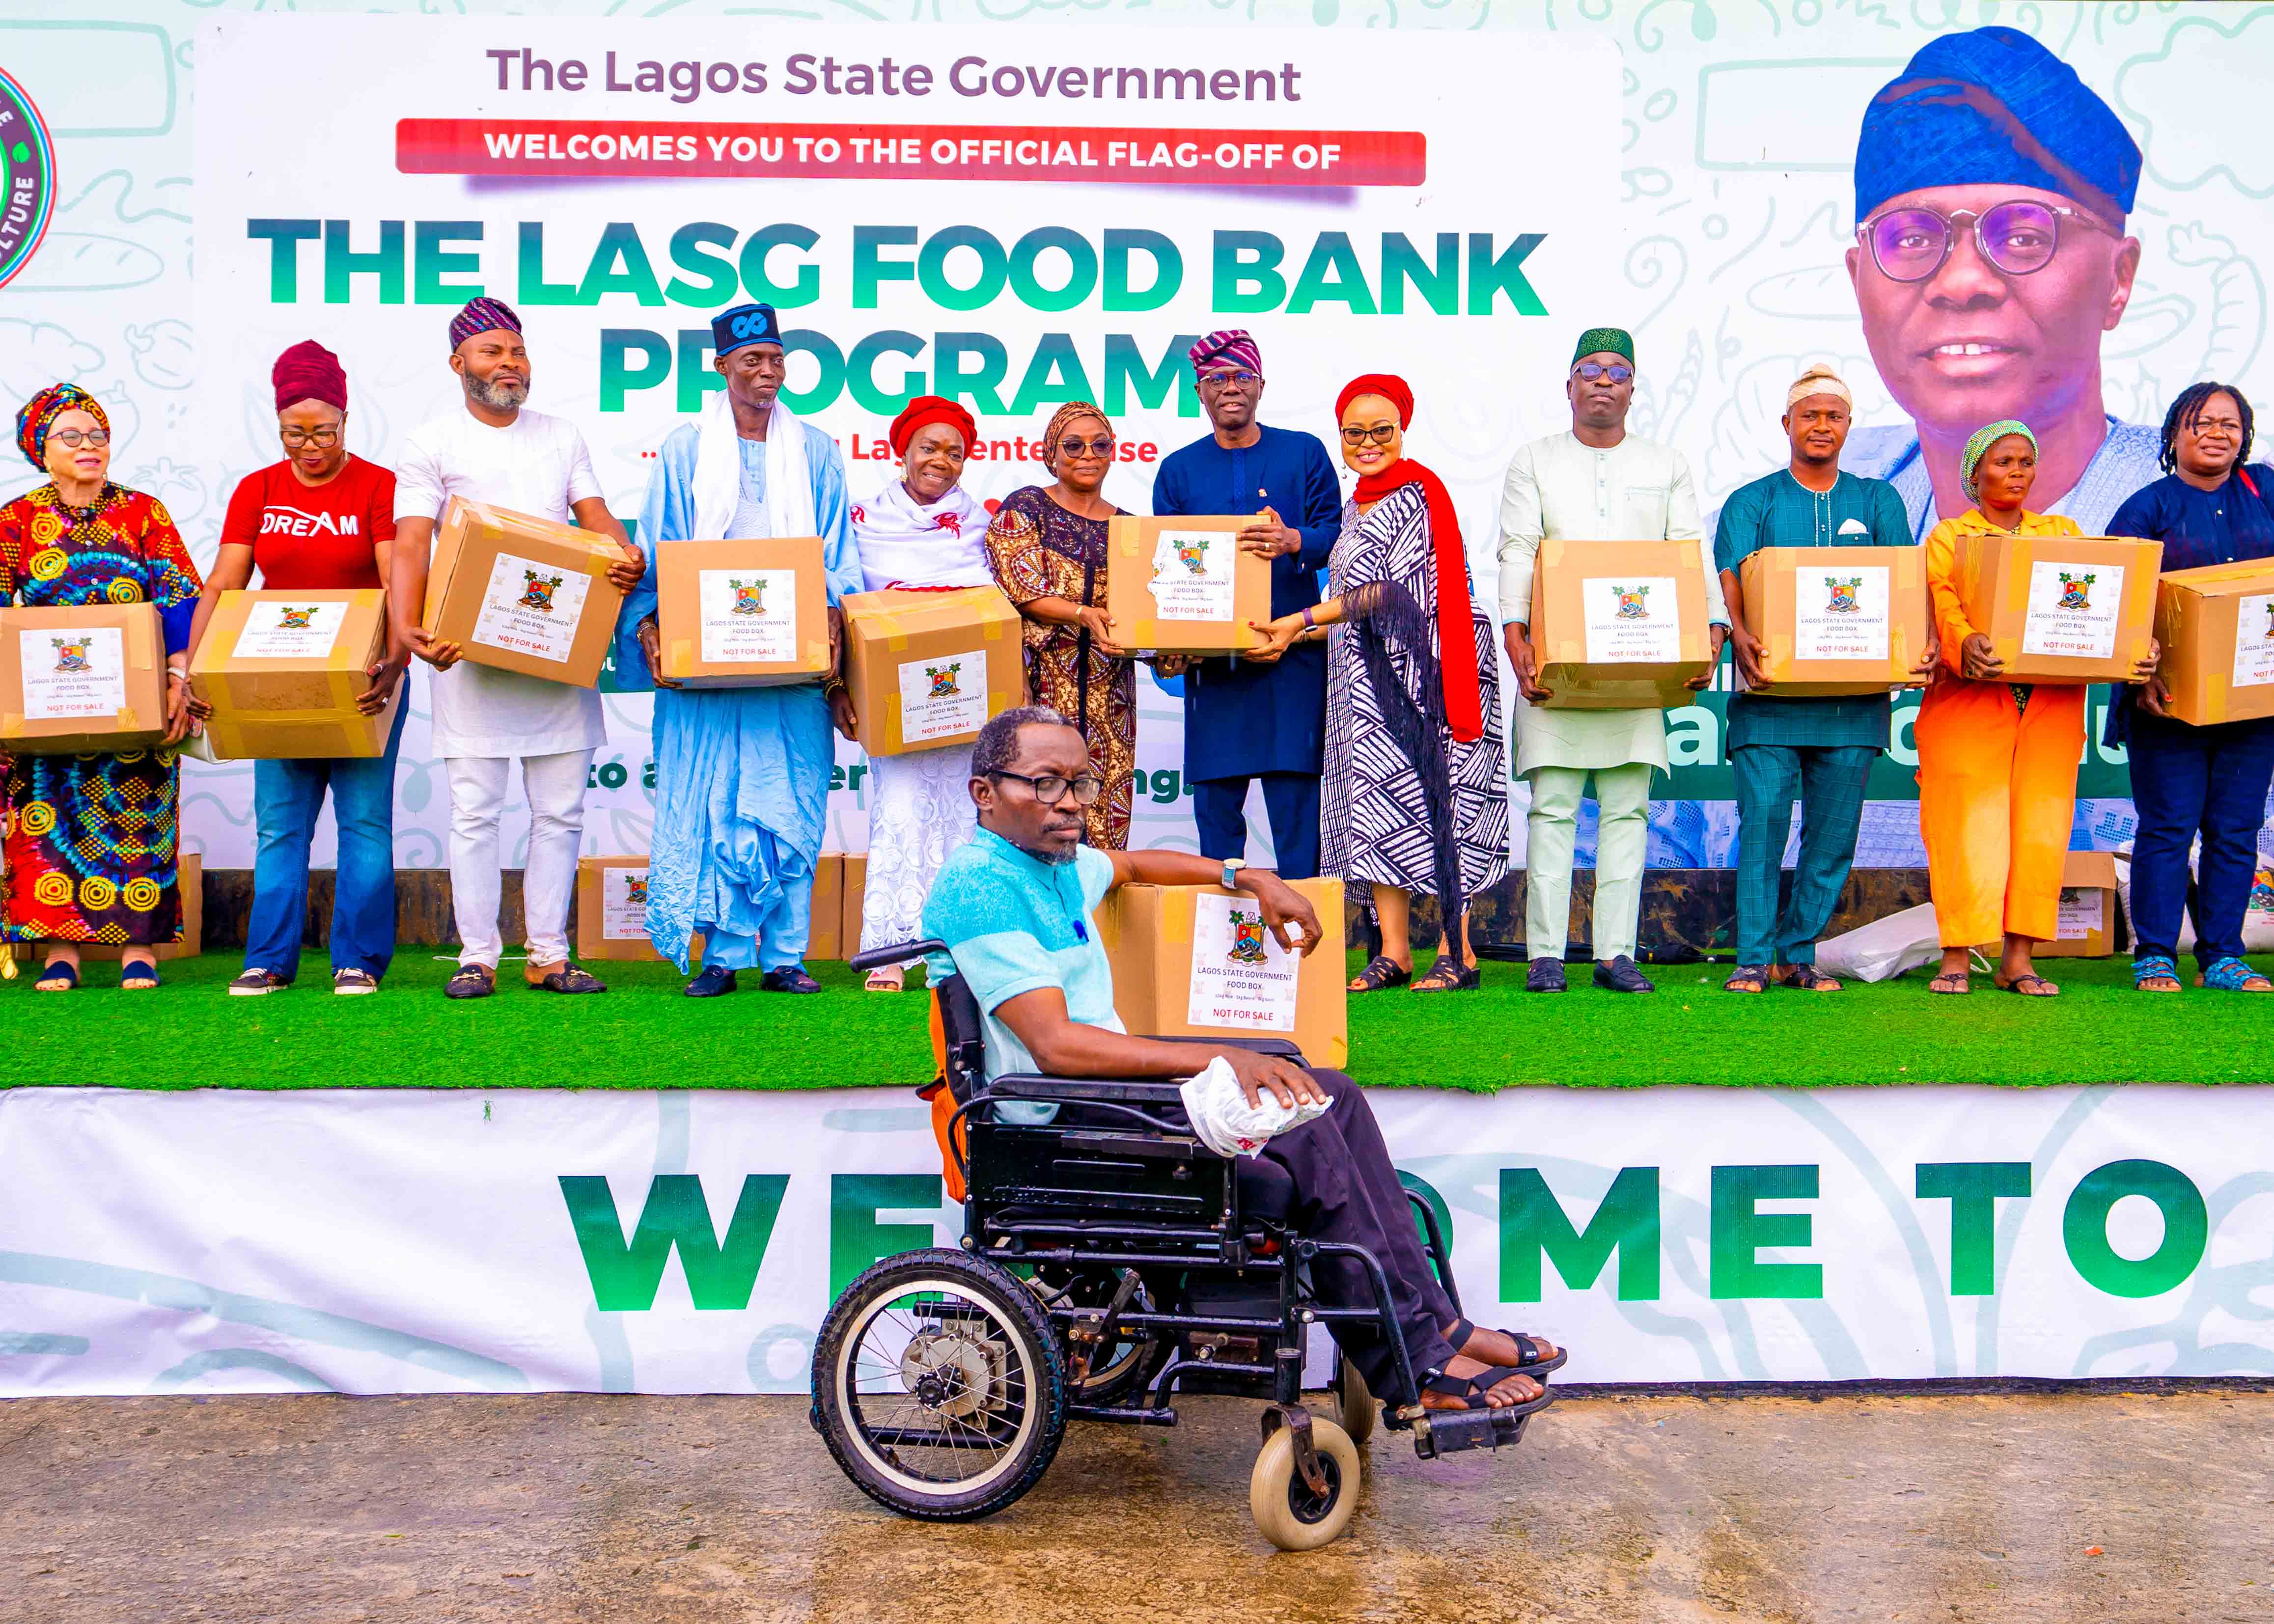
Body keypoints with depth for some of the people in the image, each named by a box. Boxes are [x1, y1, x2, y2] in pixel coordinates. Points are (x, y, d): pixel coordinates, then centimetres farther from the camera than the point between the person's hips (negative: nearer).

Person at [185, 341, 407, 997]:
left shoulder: (379, 487, -5)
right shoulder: (257, 491, 6)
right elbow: (221, 587, 0)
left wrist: (394, 663, -31)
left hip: (363, 682, -3)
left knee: (364, 819, -2)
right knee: (278, 823, 5)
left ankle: (359, 959, 6)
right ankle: (270, 959, 11)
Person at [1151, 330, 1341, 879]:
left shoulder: (1304, 453, 9)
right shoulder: (1178, 469, 14)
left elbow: (1336, 535, 2)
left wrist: (1293, 542, -20)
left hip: (1292, 646, -2)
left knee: (1294, 792, -4)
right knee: (1216, 797, 1)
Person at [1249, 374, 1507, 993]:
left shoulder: (1417, 496, -8)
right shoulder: (1356, 509, 19)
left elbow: (1390, 592, -16)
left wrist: (1304, 621, -16)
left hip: (1421, 665, -8)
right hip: (1369, 674, 8)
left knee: (1426, 792, -10)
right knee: (1374, 797, 0)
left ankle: (1457, 951, -6)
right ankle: (1393, 951, 1)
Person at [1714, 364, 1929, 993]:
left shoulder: (1877, 501, 15)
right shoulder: (1752, 502, 8)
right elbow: (1730, 580, -6)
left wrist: (1924, 638, -14)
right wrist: (1739, 635, -27)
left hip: (1853, 696, 2)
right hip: (1771, 694, -2)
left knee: (1835, 831, 3)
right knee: (1763, 823, -8)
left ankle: (1799, 953, 14)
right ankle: (1753, 957, 0)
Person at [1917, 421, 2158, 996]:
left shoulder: (2063, 533, 18)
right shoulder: (1948, 537, 7)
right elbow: (1944, 604, -11)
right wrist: (1965, 644, -33)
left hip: (2052, 697, 3)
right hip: (1970, 698, -3)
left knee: (2039, 823, -1)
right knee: (1968, 823, -7)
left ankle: (2019, 960, 3)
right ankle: (1956, 960, -3)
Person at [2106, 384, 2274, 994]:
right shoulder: (2148, 507, 2)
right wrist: (2141, 673, -17)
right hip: (2171, 696, -3)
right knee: (2169, 826, -3)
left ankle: (2222, 958, 12)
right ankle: (2154, 958, 4)